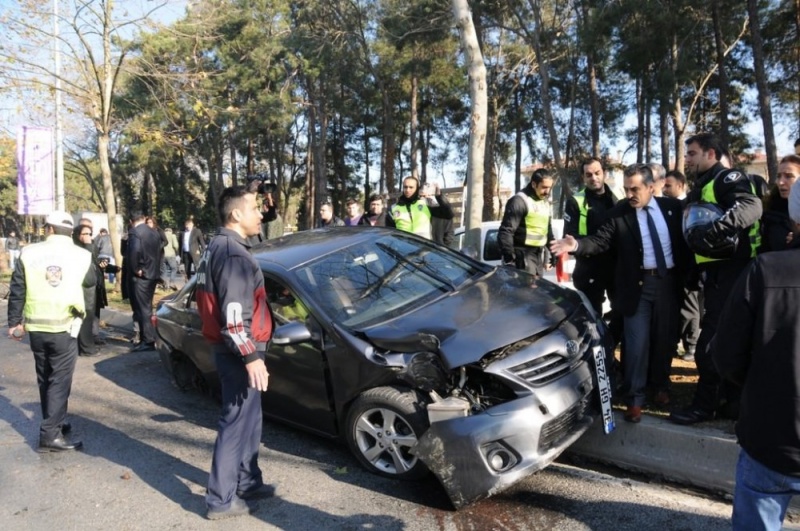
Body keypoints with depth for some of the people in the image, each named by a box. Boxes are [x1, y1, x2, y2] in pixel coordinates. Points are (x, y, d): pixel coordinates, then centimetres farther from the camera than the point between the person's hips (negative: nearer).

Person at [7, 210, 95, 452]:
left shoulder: (29, 253, -1)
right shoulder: (82, 256, -4)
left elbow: (16, 291, 3)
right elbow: (91, 282, 14)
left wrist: (14, 322, 13)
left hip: (36, 327, 3)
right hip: (65, 328, -3)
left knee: (45, 379, 17)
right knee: (60, 381, 2)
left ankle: (55, 424, 30)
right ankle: (50, 434, -4)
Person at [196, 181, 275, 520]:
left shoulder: (218, 247, 14)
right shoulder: (233, 253, -20)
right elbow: (234, 314, -26)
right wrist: (251, 356, -24)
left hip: (231, 350, 10)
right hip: (239, 352, -10)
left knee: (247, 420, 19)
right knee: (237, 422, -1)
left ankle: (247, 483, 32)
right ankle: (221, 500, 10)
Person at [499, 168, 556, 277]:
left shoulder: (546, 202, 14)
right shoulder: (520, 201, -13)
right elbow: (505, 232, -18)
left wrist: (549, 255, 20)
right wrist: (509, 259, -21)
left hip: (539, 255, 8)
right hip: (524, 255, -8)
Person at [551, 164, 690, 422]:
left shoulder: (673, 207, 2)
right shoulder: (620, 213, -5)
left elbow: (686, 239, 6)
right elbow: (600, 241, -14)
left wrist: (687, 275, 0)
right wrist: (577, 245, -33)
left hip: (669, 282, 2)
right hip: (638, 285, -2)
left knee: (664, 339, 14)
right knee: (636, 343, 0)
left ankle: (660, 385, 36)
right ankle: (634, 399, 11)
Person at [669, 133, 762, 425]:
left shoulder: (728, 178, -8)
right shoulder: (700, 189, 20)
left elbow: (750, 206, -28)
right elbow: (692, 229, 22)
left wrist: (712, 233, -36)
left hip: (731, 270, -9)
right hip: (714, 272, 9)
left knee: (712, 341, -6)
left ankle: (704, 403, 4)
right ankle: (733, 401, 23)